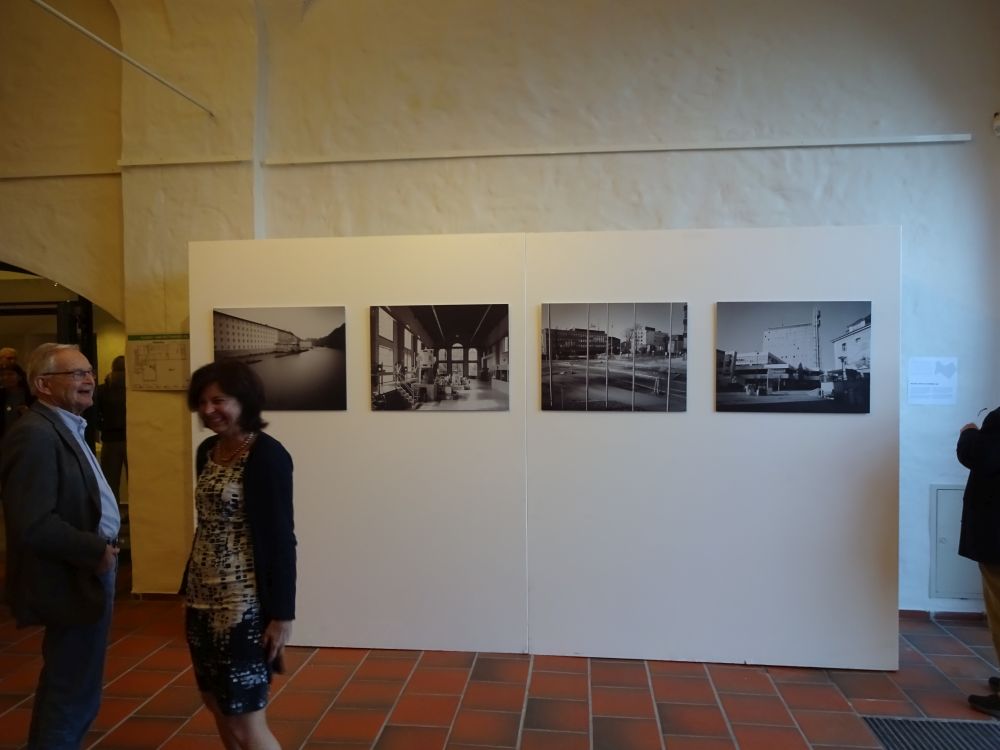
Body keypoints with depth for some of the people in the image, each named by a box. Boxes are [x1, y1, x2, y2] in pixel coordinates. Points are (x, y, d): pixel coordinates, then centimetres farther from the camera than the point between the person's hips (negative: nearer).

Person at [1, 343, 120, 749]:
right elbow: (34, 525, -29)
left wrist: (99, 549, 3)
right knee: (75, 695, 4)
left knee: (62, 687, 24)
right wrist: (97, 550, -18)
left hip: (81, 574, 10)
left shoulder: (65, 428, 10)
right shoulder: (35, 434, -22)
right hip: (73, 581, -10)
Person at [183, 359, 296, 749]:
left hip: (244, 604, -8)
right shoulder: (207, 450, 7)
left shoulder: (267, 455, -16)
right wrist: (191, 589, 15)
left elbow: (281, 538, -17)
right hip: (203, 599, 8)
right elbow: (207, 525, 14)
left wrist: (281, 614, -17)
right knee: (217, 703, 19)